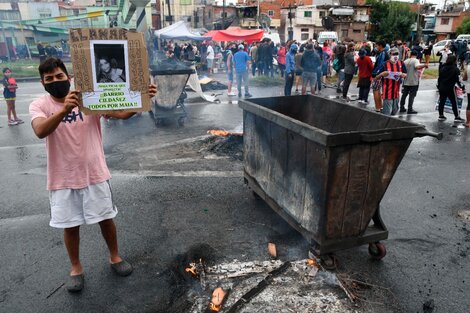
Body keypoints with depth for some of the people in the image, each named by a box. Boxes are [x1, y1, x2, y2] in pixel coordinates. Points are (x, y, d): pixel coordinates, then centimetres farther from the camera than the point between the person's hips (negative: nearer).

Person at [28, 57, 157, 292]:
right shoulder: (39, 105, -7)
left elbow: (122, 113, -14)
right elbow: (40, 131, -28)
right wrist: (63, 109, -45)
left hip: (94, 174, 0)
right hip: (63, 179, 0)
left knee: (105, 218, 13)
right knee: (70, 225, 14)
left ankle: (114, 257, 36)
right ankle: (76, 268, 35)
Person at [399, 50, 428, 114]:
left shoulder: (406, 61, 8)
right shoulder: (416, 60, -7)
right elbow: (417, 66, -26)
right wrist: (424, 65, -14)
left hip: (406, 81, 5)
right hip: (414, 82, -5)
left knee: (404, 94, 13)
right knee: (412, 96, -2)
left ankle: (402, 108, 16)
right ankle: (410, 109, -2)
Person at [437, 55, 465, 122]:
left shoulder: (442, 68, 5)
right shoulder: (455, 69, -11)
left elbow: (439, 78, 9)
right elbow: (458, 80, -10)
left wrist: (438, 86, 19)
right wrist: (462, 87, 1)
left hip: (442, 88, 5)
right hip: (450, 89, -5)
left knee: (442, 101, 11)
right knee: (454, 103, 3)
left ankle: (441, 115, 16)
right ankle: (457, 117, 7)